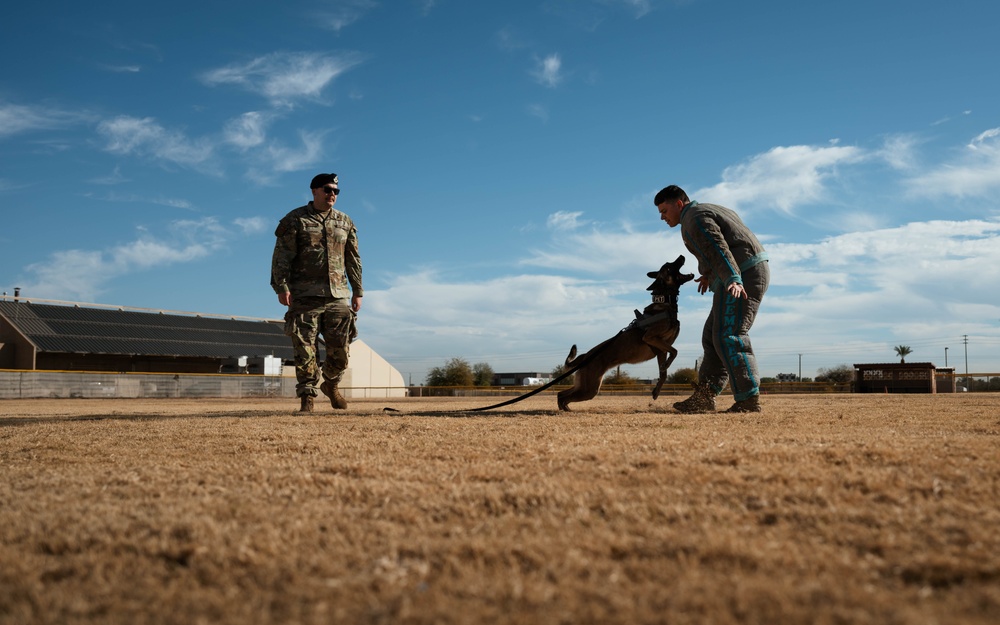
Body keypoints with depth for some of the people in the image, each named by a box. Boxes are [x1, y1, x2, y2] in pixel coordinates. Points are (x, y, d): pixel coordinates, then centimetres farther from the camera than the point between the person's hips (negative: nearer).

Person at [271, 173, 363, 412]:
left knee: (341, 348, 2)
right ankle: (307, 396, 5)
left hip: (338, 296, 3)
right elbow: (281, 257, -3)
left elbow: (353, 259, 17)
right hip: (304, 296, -3)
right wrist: (282, 287, -12)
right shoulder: (295, 220, 3)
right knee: (305, 349, -3)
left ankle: (331, 385, 26)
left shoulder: (345, 223, 15)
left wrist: (357, 291, 13)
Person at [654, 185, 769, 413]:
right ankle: (704, 396, 8)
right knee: (713, 336, 10)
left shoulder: (694, 219, -10)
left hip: (742, 277, -11)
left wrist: (733, 279, -37)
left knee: (729, 337, -14)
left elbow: (718, 249, -25)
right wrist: (709, 273, 45)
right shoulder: (707, 211, 23)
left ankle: (749, 400, -14)